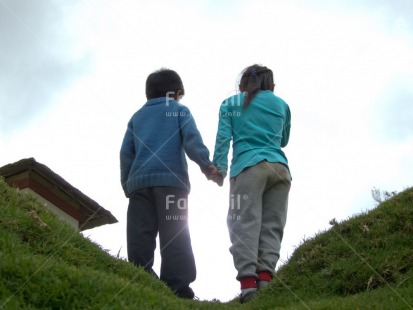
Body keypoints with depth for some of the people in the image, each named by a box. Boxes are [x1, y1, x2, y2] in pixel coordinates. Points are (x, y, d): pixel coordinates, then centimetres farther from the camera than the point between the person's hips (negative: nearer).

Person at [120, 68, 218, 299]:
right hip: (171, 179, -3)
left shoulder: (137, 116, 27)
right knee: (175, 236, -11)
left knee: (140, 237, -5)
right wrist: (205, 164, -8)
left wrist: (127, 184, 22)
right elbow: (191, 139, -1)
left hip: (139, 181, 3)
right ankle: (178, 291, -23)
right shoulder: (180, 110, 18)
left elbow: (126, 153, 20)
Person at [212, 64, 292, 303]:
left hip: (249, 166, -3)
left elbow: (223, 138, 4)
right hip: (280, 167, 3)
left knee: (245, 223, -10)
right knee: (272, 225, -1)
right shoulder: (281, 104, 24)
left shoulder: (231, 103, 16)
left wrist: (219, 168, -1)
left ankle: (248, 281, -24)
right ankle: (265, 279, -16)